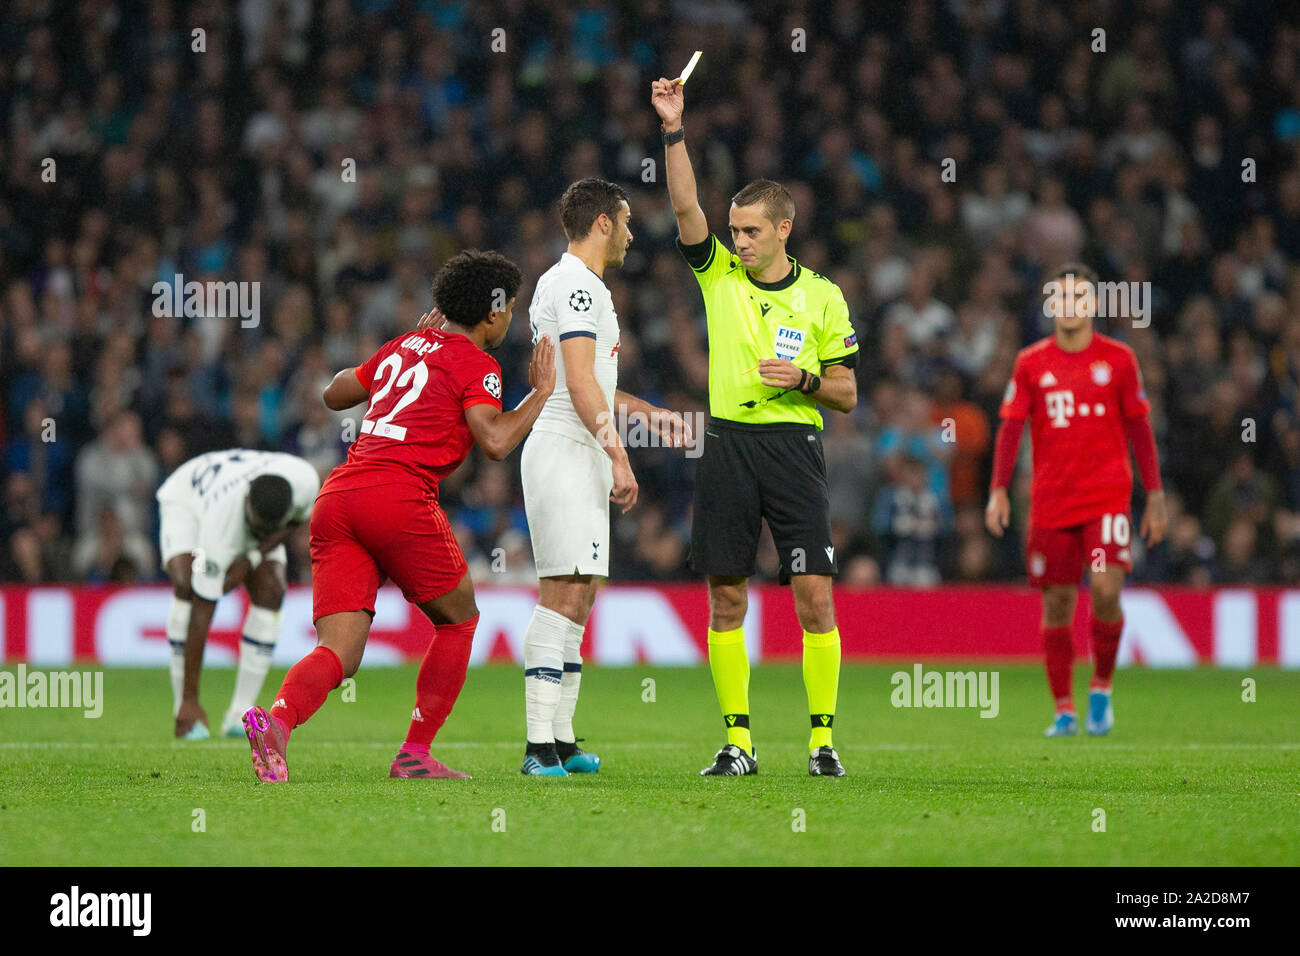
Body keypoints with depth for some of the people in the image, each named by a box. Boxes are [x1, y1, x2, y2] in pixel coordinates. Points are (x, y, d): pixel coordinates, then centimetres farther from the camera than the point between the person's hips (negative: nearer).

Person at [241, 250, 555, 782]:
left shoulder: (405, 345, 24)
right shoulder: (475, 364, 3)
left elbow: (335, 394, 37)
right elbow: (494, 441, -12)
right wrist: (541, 392, 3)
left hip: (337, 494, 6)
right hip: (399, 495, -6)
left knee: (339, 652, -1)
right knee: (458, 619, 17)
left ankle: (277, 722, -31)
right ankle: (415, 754, 12)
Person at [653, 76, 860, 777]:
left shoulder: (822, 297, 4)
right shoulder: (719, 276, 7)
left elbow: (846, 395, 8)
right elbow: (684, 205, -6)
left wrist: (804, 377, -12)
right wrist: (673, 129, -14)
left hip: (794, 447, -2)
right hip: (727, 447, 2)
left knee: (814, 598, -8)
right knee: (726, 601, 1)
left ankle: (823, 740, -2)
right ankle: (738, 741, 8)